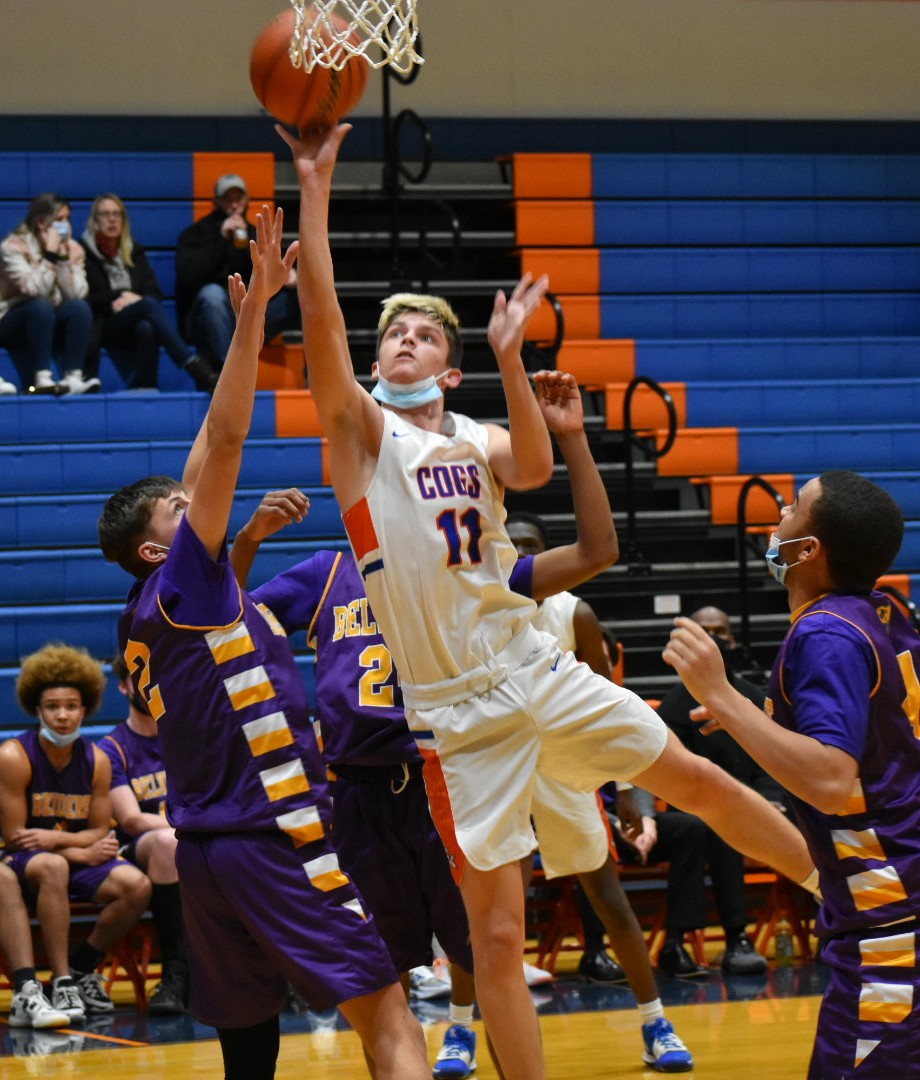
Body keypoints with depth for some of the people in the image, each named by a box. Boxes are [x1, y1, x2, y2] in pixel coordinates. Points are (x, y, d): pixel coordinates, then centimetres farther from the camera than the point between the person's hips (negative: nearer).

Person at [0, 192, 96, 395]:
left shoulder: (72, 248, 0)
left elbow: (76, 294, -15)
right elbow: (33, 289, -28)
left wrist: (64, 258, -20)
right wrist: (50, 255, -27)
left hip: (50, 326, 4)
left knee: (80, 307, -24)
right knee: (41, 306, -34)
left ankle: (73, 377, -32)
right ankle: (41, 378, -38)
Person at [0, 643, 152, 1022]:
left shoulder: (96, 761, 2)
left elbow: (100, 832, 3)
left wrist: (56, 838, -17)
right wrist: (82, 851, -17)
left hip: (80, 861, 5)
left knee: (136, 885, -21)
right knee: (53, 867, -39)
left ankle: (82, 967, 1)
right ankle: (61, 981, -33)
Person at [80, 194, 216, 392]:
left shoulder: (134, 252, 23)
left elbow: (155, 293, 12)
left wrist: (133, 299, -9)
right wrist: (115, 299, -10)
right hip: (102, 327, -4)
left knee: (146, 328, -37)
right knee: (148, 305, -34)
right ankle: (196, 370, -50)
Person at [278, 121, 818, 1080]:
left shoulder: (477, 440, 11)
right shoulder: (362, 430, -1)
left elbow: (534, 469, -13)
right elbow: (323, 328, -17)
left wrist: (508, 354, -24)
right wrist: (315, 192, -25)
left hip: (539, 671, 4)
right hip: (457, 713, -4)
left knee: (696, 780, 11)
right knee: (496, 935, -3)